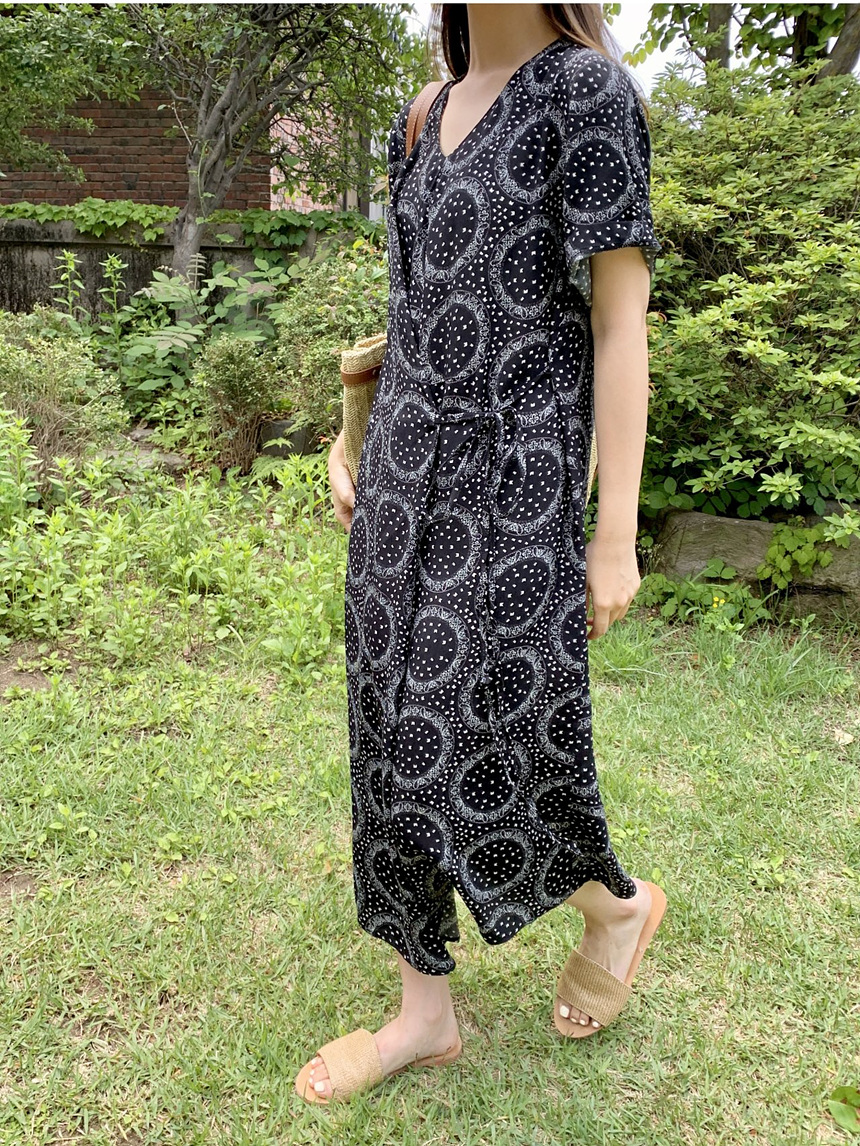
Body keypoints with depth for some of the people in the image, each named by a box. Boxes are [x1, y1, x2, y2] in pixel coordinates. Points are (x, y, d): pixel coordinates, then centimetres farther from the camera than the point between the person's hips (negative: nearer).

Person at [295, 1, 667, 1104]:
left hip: (513, 491, -7)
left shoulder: (589, 92, -6)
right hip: (412, 486, 8)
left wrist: (616, 538, -13)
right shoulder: (430, 118, 16)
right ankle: (425, 1013, 24)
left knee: (485, 752, -1)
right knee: (404, 740, 8)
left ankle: (620, 904, 32)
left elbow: (622, 327, -11)